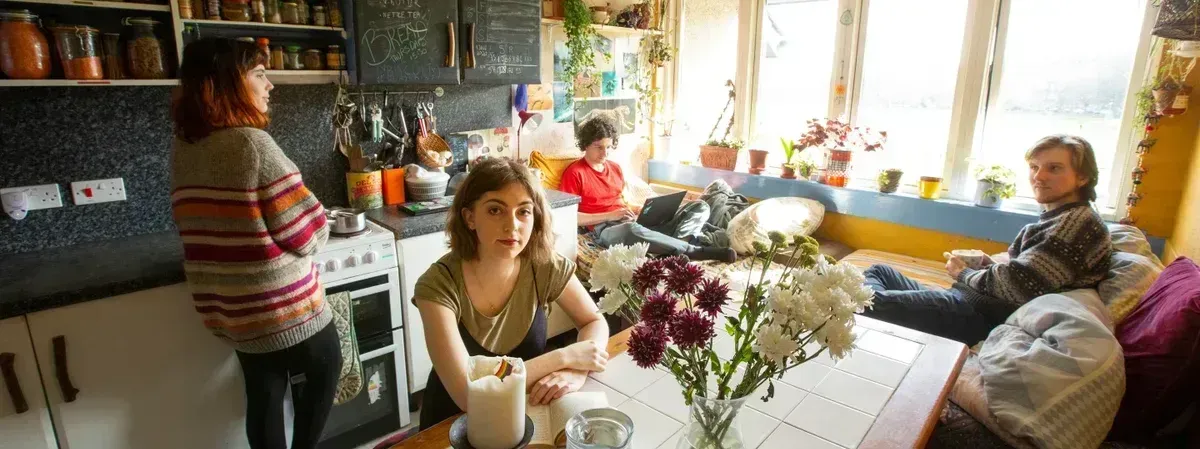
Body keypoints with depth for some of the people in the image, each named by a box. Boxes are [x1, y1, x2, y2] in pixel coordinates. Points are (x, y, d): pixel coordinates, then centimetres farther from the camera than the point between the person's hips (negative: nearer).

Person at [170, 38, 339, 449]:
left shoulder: (184, 148, 2)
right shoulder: (252, 144, -22)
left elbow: (222, 225, 13)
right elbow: (309, 233, -18)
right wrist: (315, 228, 3)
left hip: (232, 308, 7)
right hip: (281, 305, -7)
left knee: (263, 392, 19)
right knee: (323, 368, 17)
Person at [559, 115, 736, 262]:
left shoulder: (615, 168, 22)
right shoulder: (574, 173, 0)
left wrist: (636, 210, 2)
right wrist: (609, 216, -14)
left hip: (635, 222, 7)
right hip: (605, 229, -7)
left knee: (700, 207, -5)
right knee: (631, 229, -46)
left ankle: (673, 252, -35)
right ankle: (694, 251, -32)